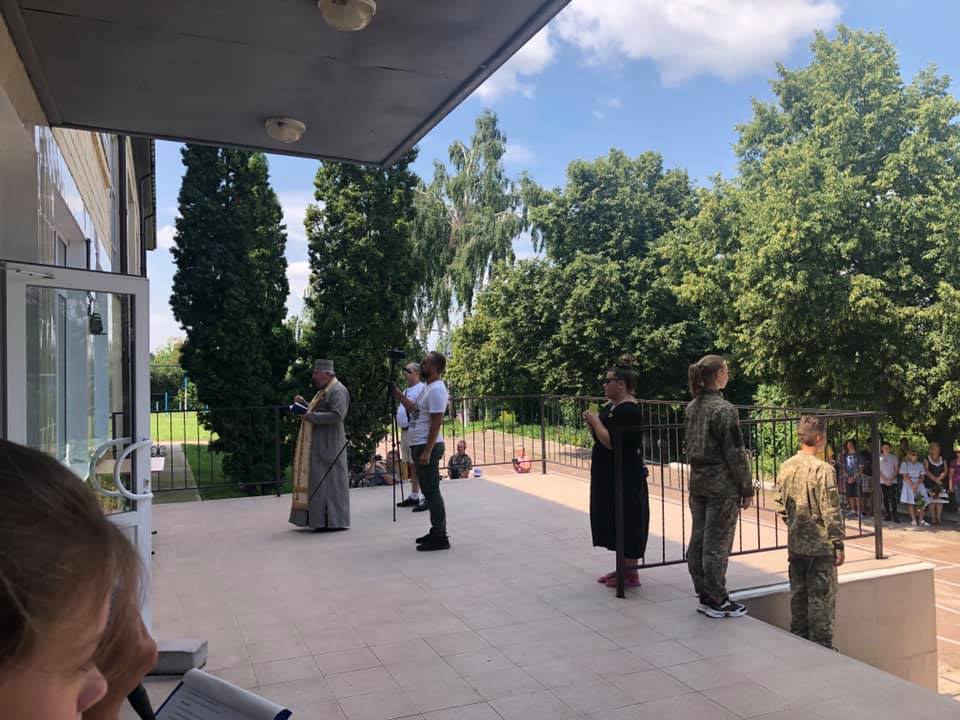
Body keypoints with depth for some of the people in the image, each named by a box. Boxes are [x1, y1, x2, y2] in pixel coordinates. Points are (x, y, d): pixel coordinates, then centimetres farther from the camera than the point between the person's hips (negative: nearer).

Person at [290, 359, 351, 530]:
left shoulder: (338, 391, -13)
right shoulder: (324, 390, 18)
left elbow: (337, 415, -25)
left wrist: (311, 416, -19)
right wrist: (304, 404, 10)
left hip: (328, 445, -10)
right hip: (318, 444, 10)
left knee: (328, 480, -5)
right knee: (316, 480, 12)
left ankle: (333, 520, 2)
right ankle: (320, 519, 18)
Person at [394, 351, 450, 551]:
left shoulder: (436, 389, -16)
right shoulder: (428, 388, 16)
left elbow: (436, 423, -21)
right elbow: (415, 409, 28)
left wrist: (427, 452, -23)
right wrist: (398, 394, 21)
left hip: (428, 446, -10)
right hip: (420, 445, 10)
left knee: (431, 490, -7)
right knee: (428, 490, 14)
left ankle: (440, 537, -3)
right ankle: (436, 532, 23)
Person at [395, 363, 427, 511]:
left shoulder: (422, 388, -9)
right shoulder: (406, 390, 22)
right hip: (404, 431, 10)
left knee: (419, 465, -10)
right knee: (410, 466, 13)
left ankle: (425, 498, -9)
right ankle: (414, 496, 21)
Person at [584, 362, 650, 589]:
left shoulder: (628, 410, -19)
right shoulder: (610, 406, 11)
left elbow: (611, 442, -27)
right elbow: (600, 437, 17)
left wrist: (595, 420, -16)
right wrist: (591, 422, -1)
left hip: (625, 477, -10)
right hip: (609, 475, 10)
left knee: (627, 523, 0)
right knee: (614, 520, 16)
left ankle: (631, 574, 10)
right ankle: (622, 568, 26)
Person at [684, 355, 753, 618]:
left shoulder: (692, 407, 8)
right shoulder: (724, 409, -16)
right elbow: (735, 453, -14)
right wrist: (747, 489, -7)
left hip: (697, 484, 8)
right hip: (722, 487, -8)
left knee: (698, 540, 12)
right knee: (717, 545, 1)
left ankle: (705, 596, 23)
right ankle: (717, 602, 11)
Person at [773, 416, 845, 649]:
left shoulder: (786, 467, 3)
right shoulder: (822, 469, -17)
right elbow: (830, 511, -16)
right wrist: (839, 544, -9)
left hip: (795, 543, 6)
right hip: (820, 544, -6)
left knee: (798, 595, 15)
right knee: (821, 597, 5)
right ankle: (821, 647, 13)